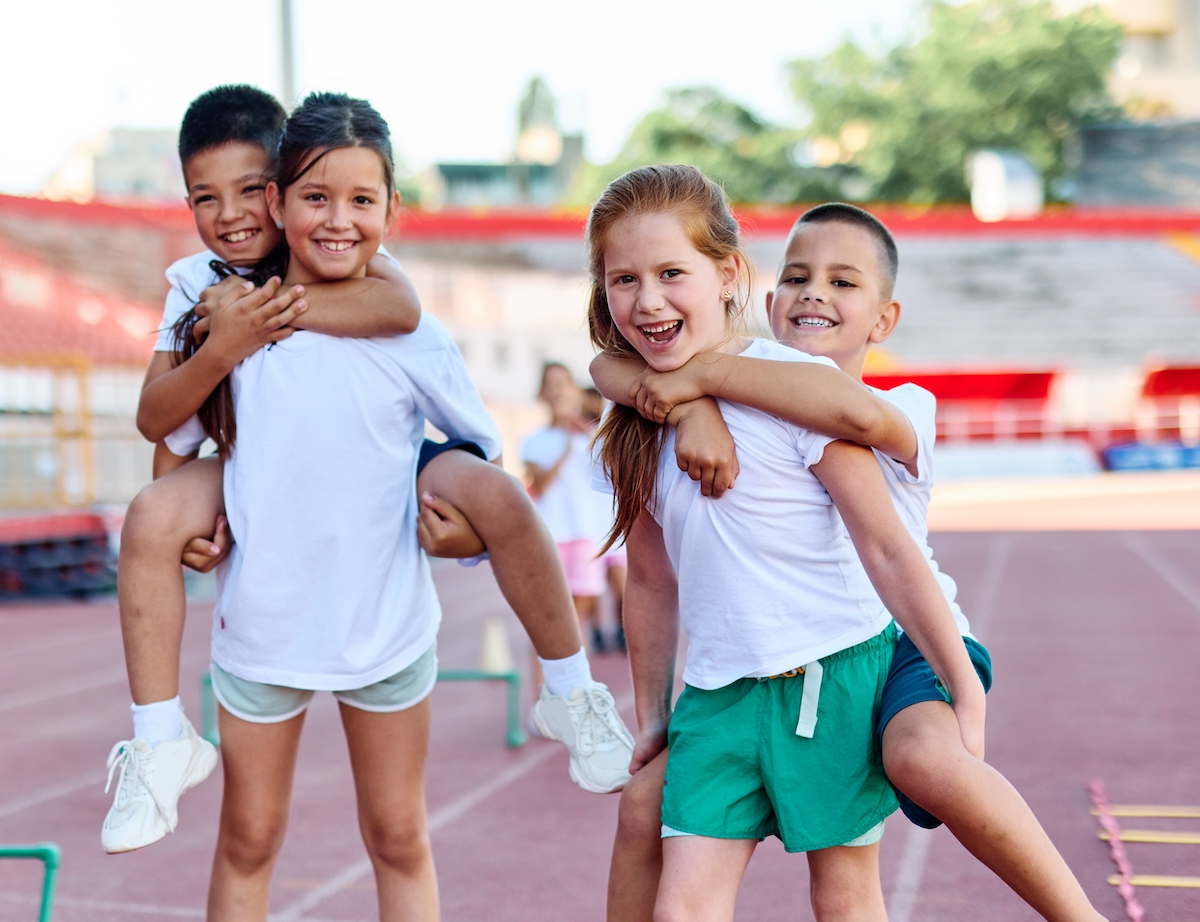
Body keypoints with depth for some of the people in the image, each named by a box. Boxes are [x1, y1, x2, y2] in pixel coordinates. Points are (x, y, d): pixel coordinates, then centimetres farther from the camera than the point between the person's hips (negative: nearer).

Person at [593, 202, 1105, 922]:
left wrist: (705, 373, -32)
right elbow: (611, 363, -7)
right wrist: (692, 407, -27)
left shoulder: (904, 408, -9)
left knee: (925, 759, -37)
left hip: (903, 641, -5)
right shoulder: (748, 405, 3)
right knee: (648, 800, -6)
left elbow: (859, 410, -36)